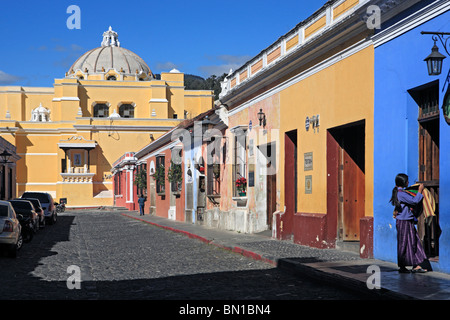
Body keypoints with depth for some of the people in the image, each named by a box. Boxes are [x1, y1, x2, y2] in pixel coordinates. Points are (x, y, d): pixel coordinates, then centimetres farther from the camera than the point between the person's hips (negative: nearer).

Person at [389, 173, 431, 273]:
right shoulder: (400, 193, -18)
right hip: (403, 222, -10)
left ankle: (416, 266, 7)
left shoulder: (401, 192, 13)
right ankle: (402, 267, 8)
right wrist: (420, 191, -9)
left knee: (413, 242, 6)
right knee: (404, 244, -1)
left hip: (408, 222, 10)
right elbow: (414, 201, -19)